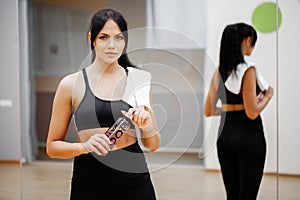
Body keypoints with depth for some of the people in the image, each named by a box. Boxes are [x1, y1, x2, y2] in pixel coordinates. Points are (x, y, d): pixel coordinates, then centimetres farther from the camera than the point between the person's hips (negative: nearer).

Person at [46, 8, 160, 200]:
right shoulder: (71, 84, -1)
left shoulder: (138, 80, 3)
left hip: (135, 182, 1)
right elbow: (52, 147, 2)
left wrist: (147, 126, -11)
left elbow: (153, 146, 9)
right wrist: (85, 146, -16)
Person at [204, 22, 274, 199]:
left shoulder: (219, 71, 6)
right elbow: (252, 113, -16)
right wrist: (268, 95, -1)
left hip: (225, 135, 7)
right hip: (249, 137, -7)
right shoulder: (248, 70, -14)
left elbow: (209, 111, 9)